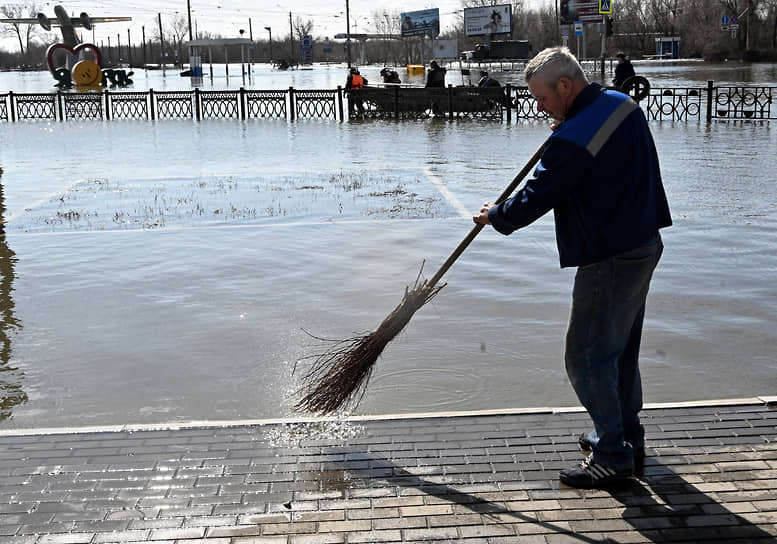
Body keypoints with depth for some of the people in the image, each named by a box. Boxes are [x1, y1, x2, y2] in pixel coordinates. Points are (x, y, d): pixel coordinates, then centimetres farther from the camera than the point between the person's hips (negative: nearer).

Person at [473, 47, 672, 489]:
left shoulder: (574, 140, -23)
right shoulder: (623, 103, 6)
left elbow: (536, 200, -16)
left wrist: (495, 216, 3)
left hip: (610, 259, -10)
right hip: (645, 243, 10)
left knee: (589, 356, -1)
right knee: (622, 348, 20)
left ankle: (614, 456, 6)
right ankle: (628, 438, 32)